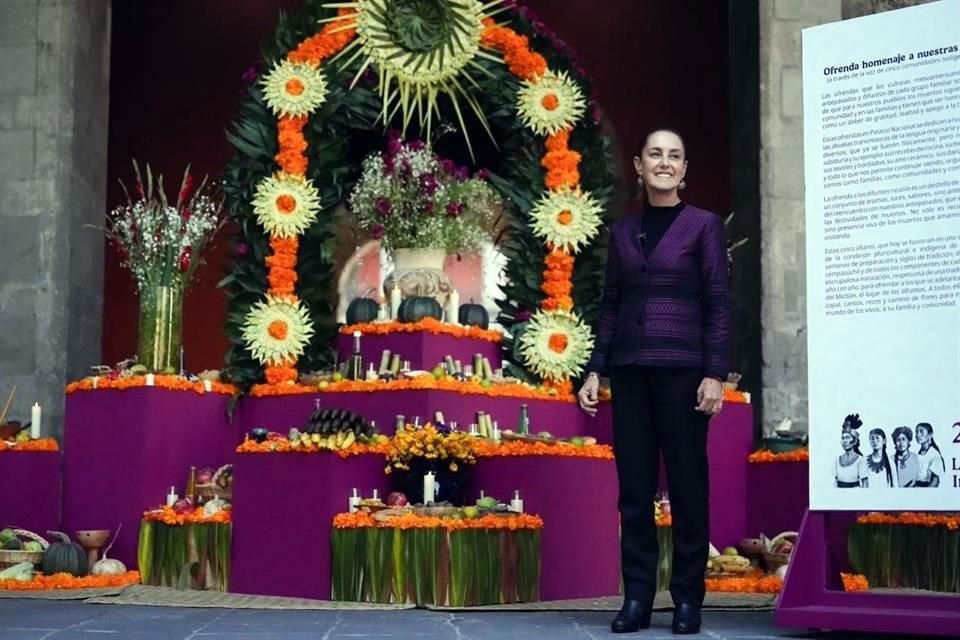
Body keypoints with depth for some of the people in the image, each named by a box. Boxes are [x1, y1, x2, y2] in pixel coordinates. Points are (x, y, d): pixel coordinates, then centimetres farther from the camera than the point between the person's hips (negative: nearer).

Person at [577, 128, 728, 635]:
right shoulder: (623, 229, 13)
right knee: (634, 486, 4)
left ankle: (688, 599, 8)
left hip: (682, 369, -3)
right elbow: (610, 305, 13)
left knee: (687, 483, 1)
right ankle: (636, 597, 10)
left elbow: (718, 305, -3)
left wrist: (715, 374, -11)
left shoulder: (704, 225, 2)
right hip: (630, 370, 4)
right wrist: (595, 370, 6)